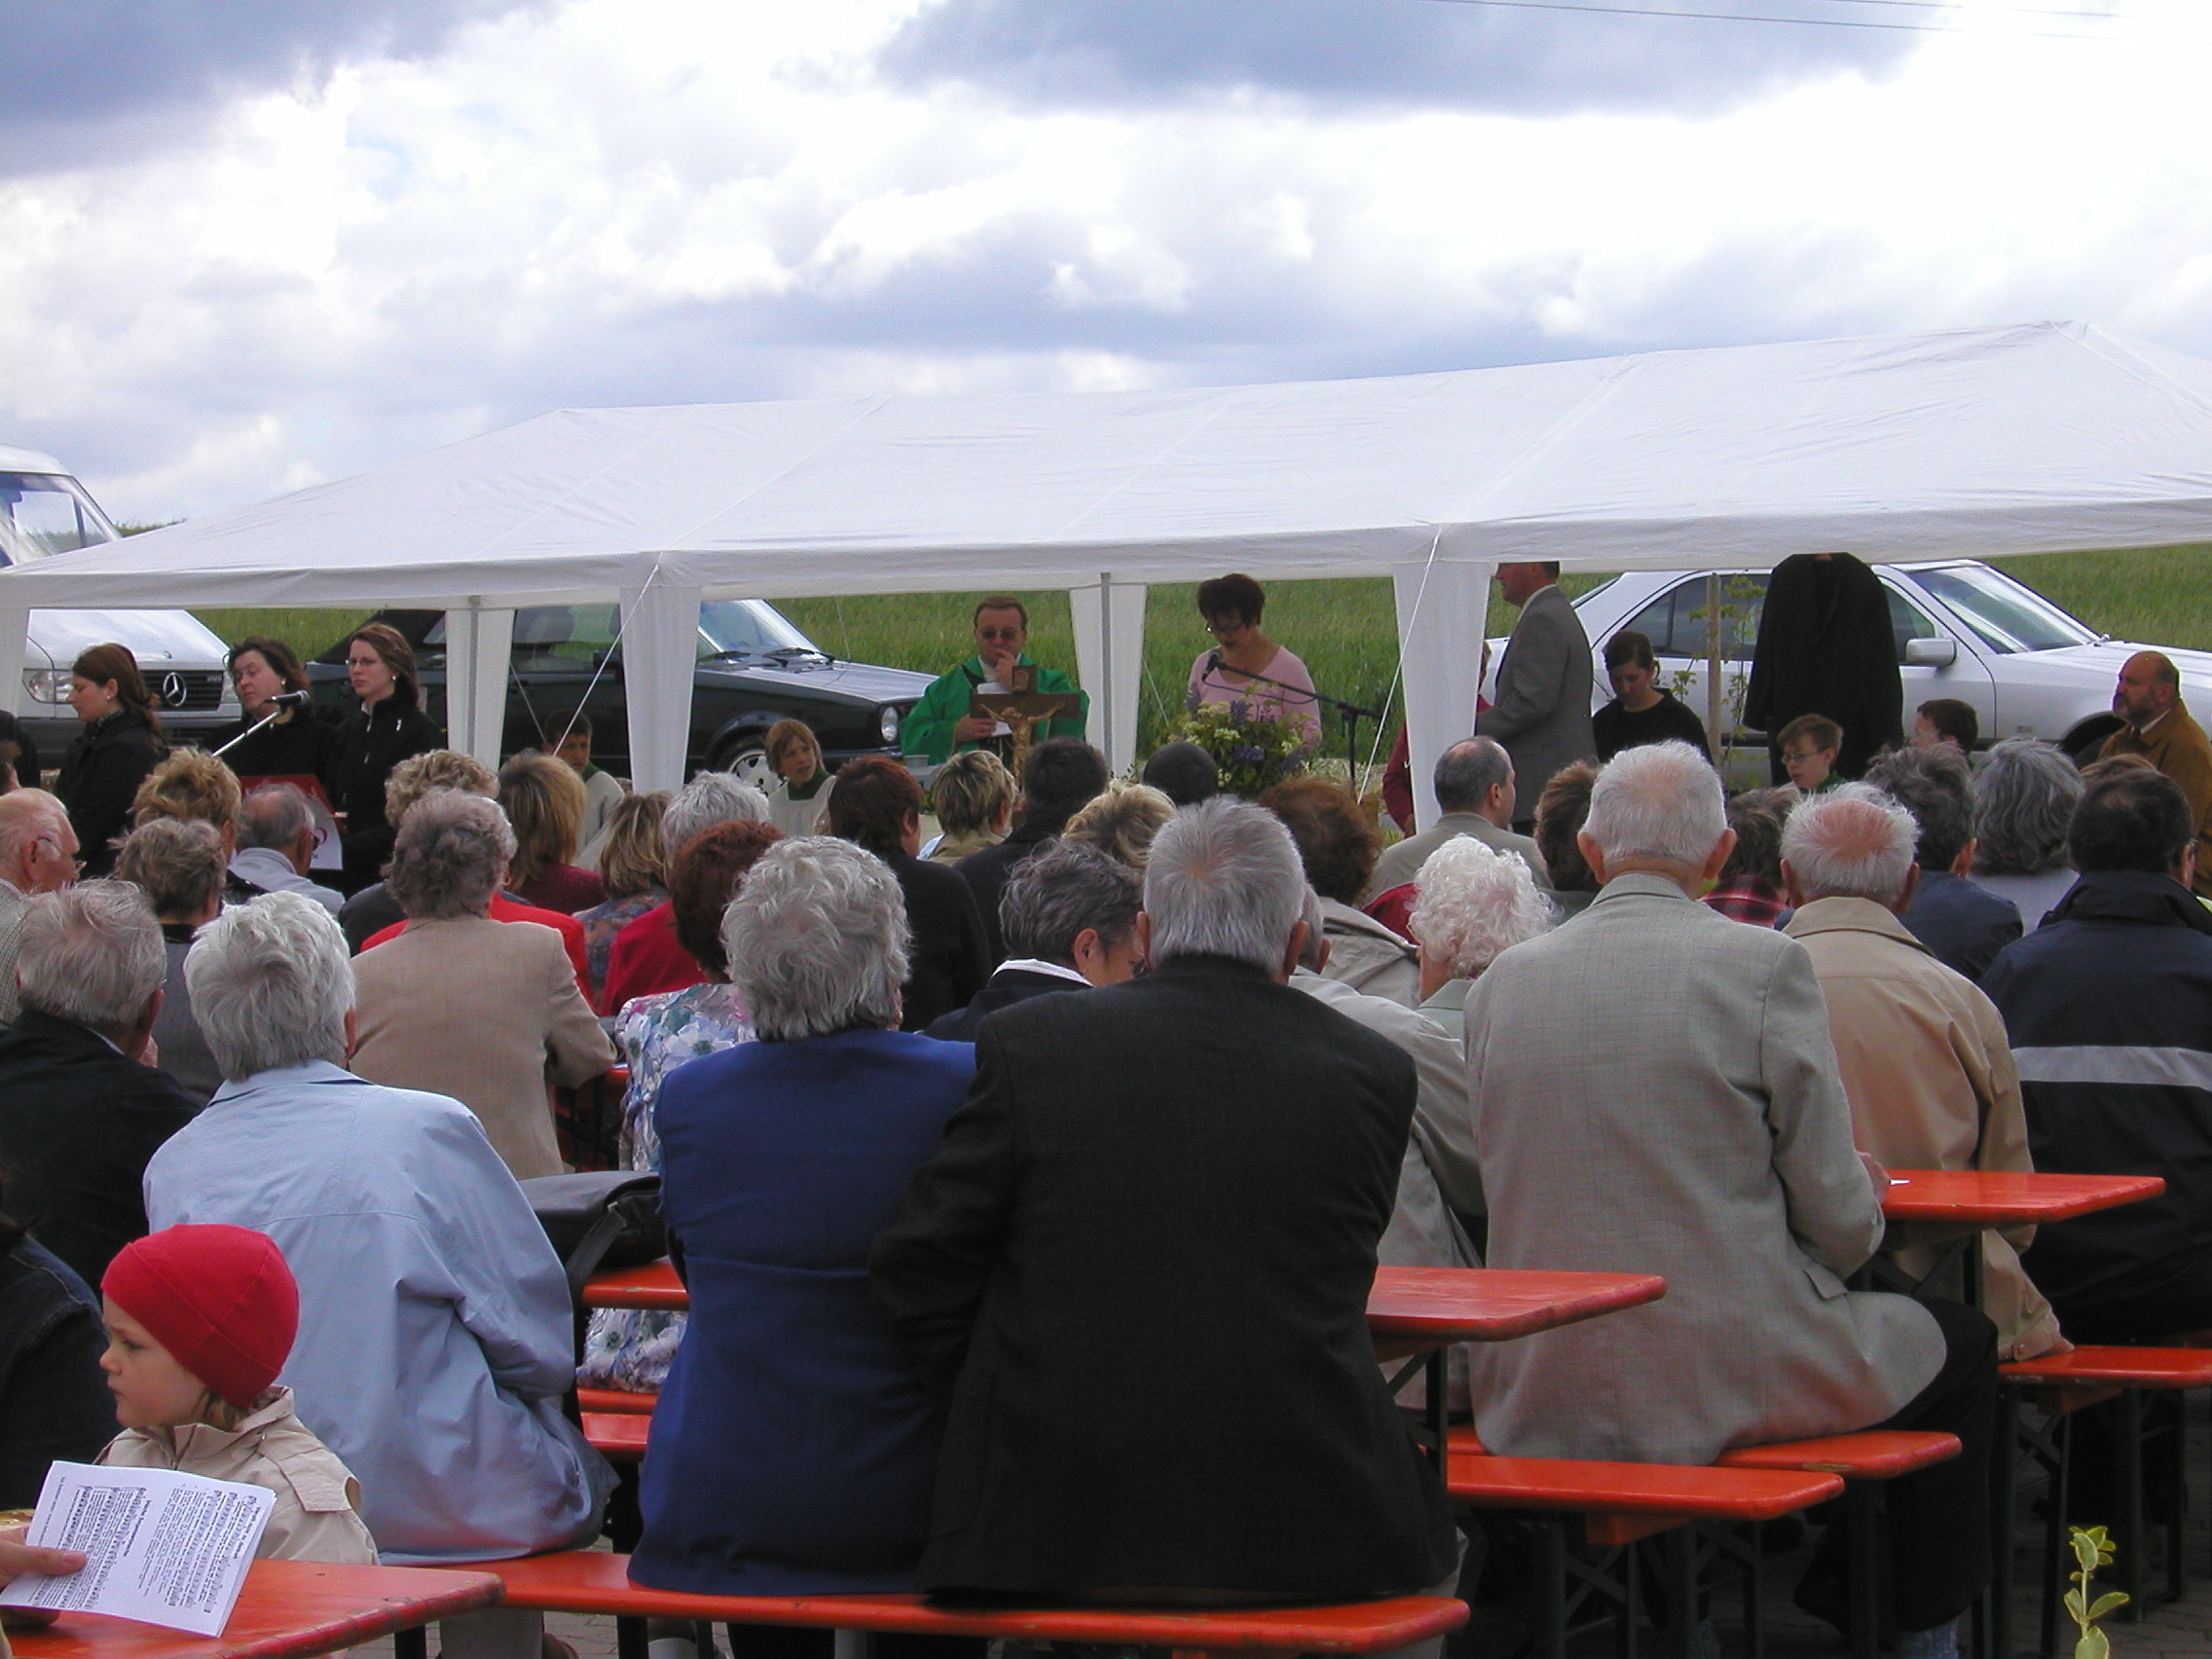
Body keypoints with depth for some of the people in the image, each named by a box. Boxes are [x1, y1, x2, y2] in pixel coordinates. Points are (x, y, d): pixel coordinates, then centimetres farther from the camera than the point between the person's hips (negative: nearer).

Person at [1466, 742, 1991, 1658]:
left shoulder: (1502, 980, 2)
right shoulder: (1764, 965, -11)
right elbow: (1842, 1222, -9)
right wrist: (1866, 1206, 16)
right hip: (1729, 1375, -5)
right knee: (1961, 1343, 23)